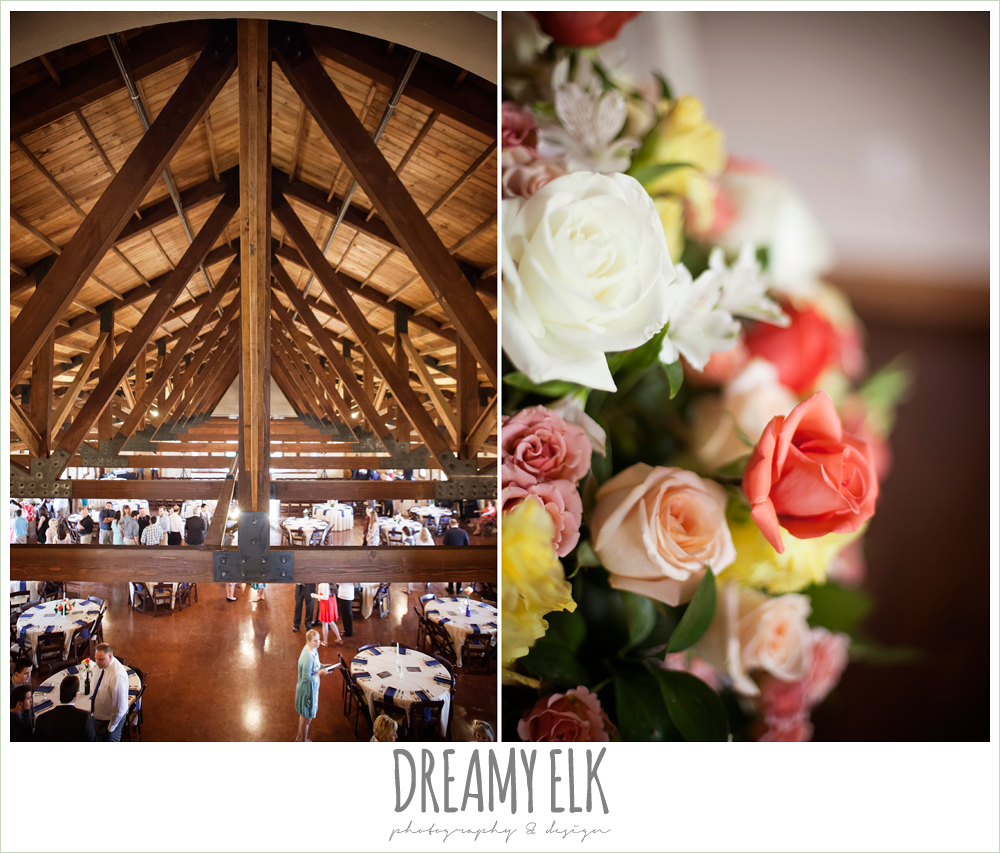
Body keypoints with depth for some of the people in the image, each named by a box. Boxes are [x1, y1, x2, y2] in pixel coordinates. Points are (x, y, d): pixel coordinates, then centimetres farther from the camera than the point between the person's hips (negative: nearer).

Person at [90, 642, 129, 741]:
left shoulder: (117, 676, -36)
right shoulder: (102, 665, -9)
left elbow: (119, 707, -28)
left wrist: (111, 727, -18)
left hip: (110, 719, -8)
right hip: (98, 716, 8)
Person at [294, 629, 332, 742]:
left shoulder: (313, 649, -3)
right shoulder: (308, 657, -33)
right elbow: (306, 678, -29)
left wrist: (323, 666, -2)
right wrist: (320, 673, -21)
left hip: (312, 687, 9)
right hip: (307, 689, -9)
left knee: (304, 715, 27)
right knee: (307, 718, 10)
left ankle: (299, 737, 45)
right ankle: (304, 741, 29)